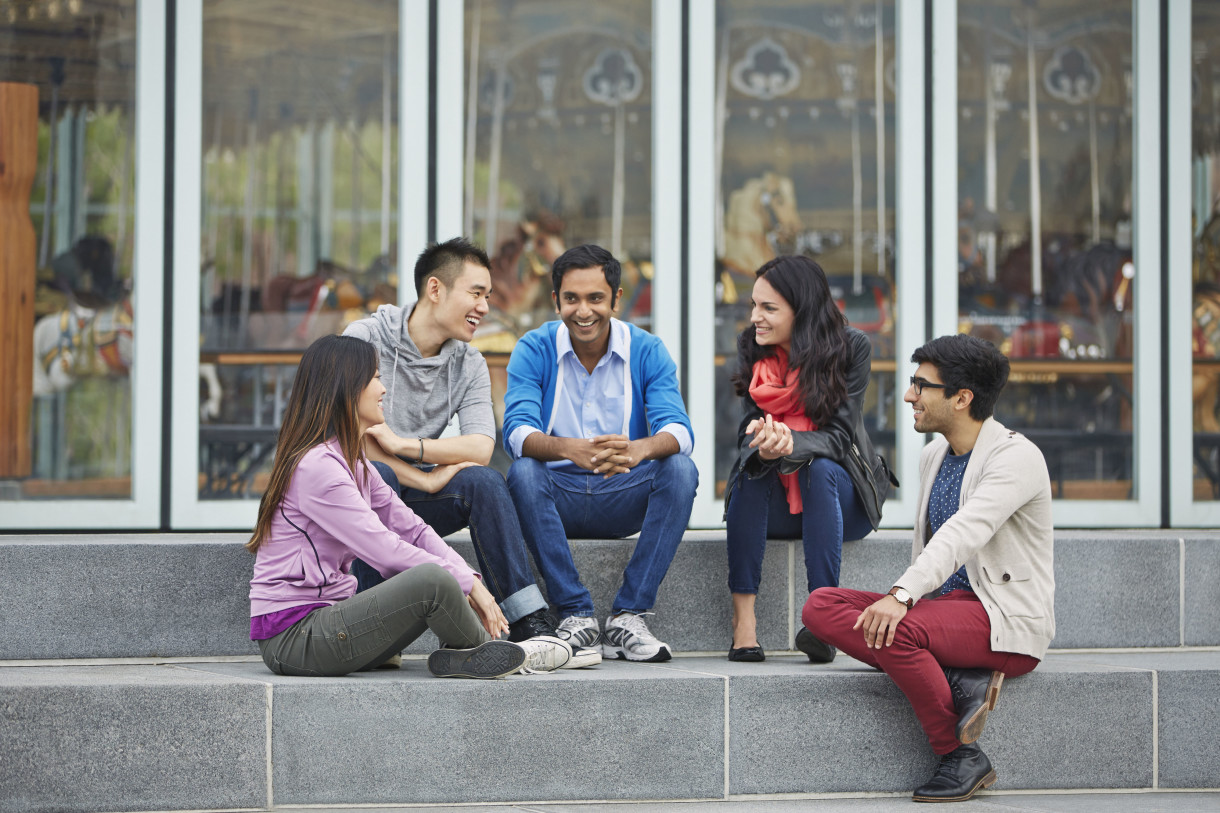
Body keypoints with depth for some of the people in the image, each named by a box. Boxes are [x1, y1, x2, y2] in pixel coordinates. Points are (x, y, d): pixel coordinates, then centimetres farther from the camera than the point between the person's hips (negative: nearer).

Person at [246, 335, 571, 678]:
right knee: (432, 580, -24)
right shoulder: (317, 467, -17)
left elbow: (410, 528, 12)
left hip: (326, 617, 10)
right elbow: (385, 552, -20)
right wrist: (465, 584, -13)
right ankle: (482, 653, -1)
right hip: (291, 635, -10)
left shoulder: (352, 462, 16)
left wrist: (471, 581, -1)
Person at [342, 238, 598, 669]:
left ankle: (529, 625, -27)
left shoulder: (469, 365, 5)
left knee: (483, 480, -23)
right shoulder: (365, 338, -9)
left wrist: (404, 445, -24)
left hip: (413, 500, 4)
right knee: (375, 474, -37)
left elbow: (481, 448, -11)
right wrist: (422, 478, -17)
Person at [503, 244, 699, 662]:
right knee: (523, 473, -32)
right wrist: (569, 448, -43)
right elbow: (517, 431, -20)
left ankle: (627, 616, -26)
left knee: (680, 470, -27)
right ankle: (576, 616, -27)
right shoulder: (534, 350, -5)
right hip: (558, 497, -1)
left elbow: (677, 431, -17)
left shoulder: (647, 351, -3)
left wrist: (639, 449, -43)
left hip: (625, 500, 1)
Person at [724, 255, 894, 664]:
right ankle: (743, 620, -35)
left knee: (820, 470, -35)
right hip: (775, 504, 2)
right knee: (750, 467, -30)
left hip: (841, 496, -2)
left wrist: (789, 444, -41)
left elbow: (839, 435, -19)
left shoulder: (851, 347, -12)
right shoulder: (751, 348, -2)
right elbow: (749, 431, -9)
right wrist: (763, 446, -36)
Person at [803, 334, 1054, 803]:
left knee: (895, 630, -35)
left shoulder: (1016, 457, -12)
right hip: (942, 605, 8)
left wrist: (902, 595, -40)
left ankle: (963, 759, -17)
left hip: (1008, 622, -8)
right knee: (821, 606, -12)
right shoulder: (934, 455, 15)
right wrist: (900, 599, 3)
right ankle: (958, 683, -20)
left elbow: (964, 533, -27)